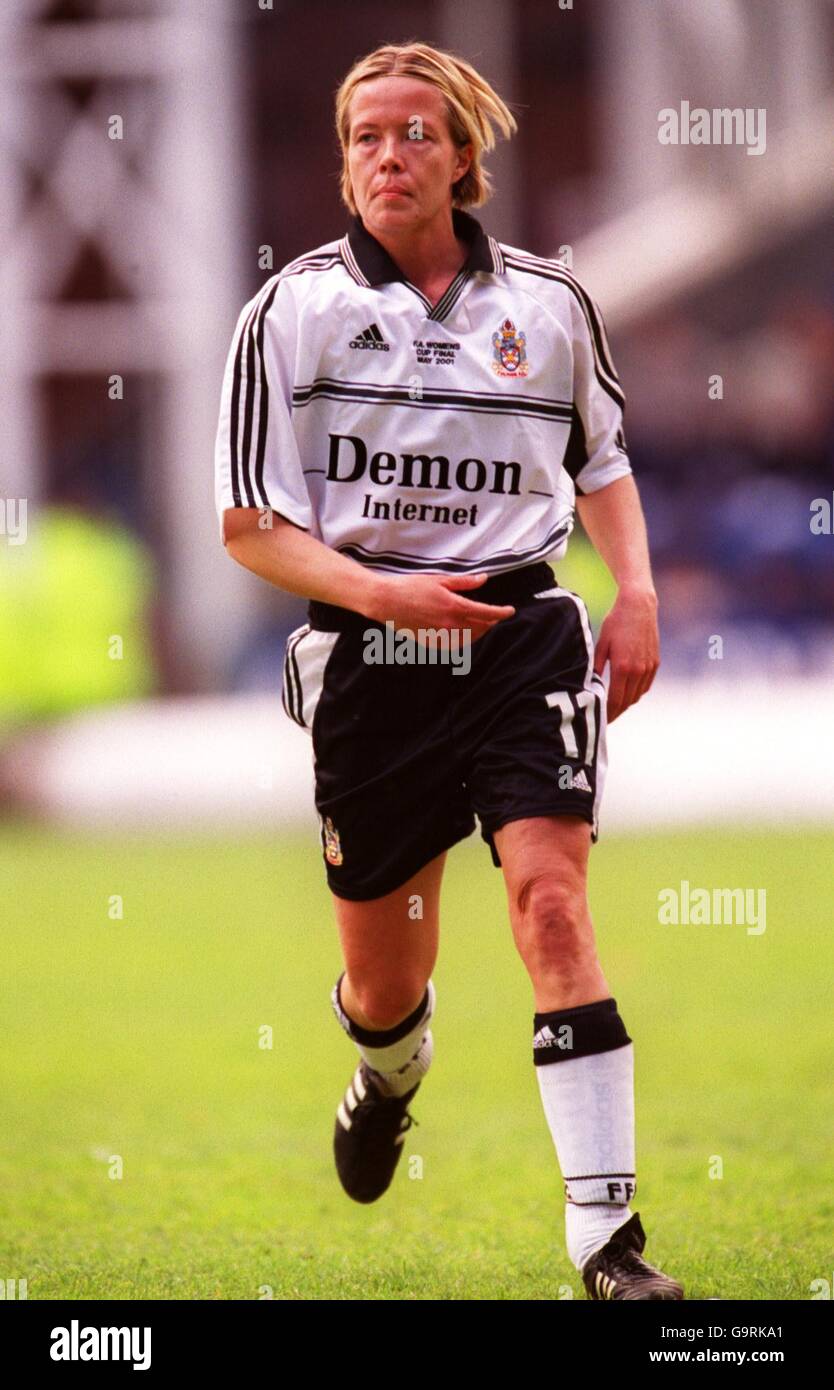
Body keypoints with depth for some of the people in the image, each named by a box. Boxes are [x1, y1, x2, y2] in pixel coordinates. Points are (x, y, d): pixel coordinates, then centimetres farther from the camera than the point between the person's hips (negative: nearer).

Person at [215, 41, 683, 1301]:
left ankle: (607, 1232, -22)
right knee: (383, 985, 9)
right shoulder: (295, 309, -1)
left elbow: (602, 459, 24)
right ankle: (390, 1073, 49)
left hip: (524, 636, 0)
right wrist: (376, 590, -17)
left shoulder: (549, 303, 6)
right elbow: (249, 524, -2)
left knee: (551, 898, -21)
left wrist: (637, 591, 8)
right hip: (368, 658, 0)